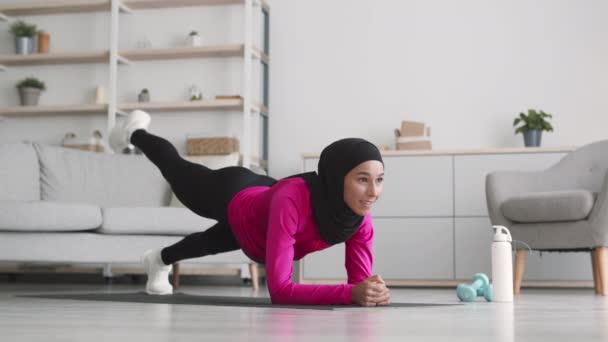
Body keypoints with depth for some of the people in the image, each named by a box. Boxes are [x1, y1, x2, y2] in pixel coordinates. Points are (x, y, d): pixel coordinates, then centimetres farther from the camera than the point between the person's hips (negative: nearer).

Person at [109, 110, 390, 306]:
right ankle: (135, 133, 60)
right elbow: (279, 289, -53)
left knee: (210, 244, 35)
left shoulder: (360, 217, -35)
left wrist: (369, 292, -53)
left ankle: (160, 259, 69)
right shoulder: (291, 199, -50)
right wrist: (350, 293, -63)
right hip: (230, 196, -4)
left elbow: (360, 280, -30)